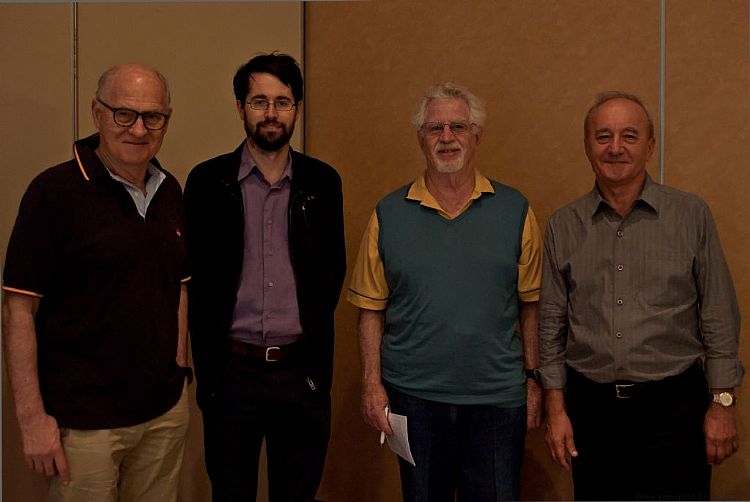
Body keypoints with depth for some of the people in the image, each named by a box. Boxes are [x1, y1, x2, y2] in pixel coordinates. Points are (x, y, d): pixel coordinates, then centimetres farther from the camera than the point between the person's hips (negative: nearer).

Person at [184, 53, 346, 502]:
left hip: (303, 370, 1)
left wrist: (311, 330, 6)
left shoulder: (323, 182, 3)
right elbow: (194, 275, 1)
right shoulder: (208, 181, -1)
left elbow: (333, 270, 10)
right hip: (232, 370, -1)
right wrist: (208, 362, 1)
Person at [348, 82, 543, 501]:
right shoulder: (389, 215, 2)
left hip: (498, 396, 0)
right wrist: (372, 384, -3)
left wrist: (533, 379, 3)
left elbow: (530, 305, 4)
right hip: (414, 394, 0)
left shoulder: (515, 210, 2)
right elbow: (371, 310, 3)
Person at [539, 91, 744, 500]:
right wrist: (556, 408, 3)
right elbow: (552, 322, 6)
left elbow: (719, 317, 0)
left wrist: (723, 403, -3)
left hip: (673, 404, -1)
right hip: (590, 403, 2)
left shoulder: (691, 214, -2)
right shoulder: (564, 225, 3)